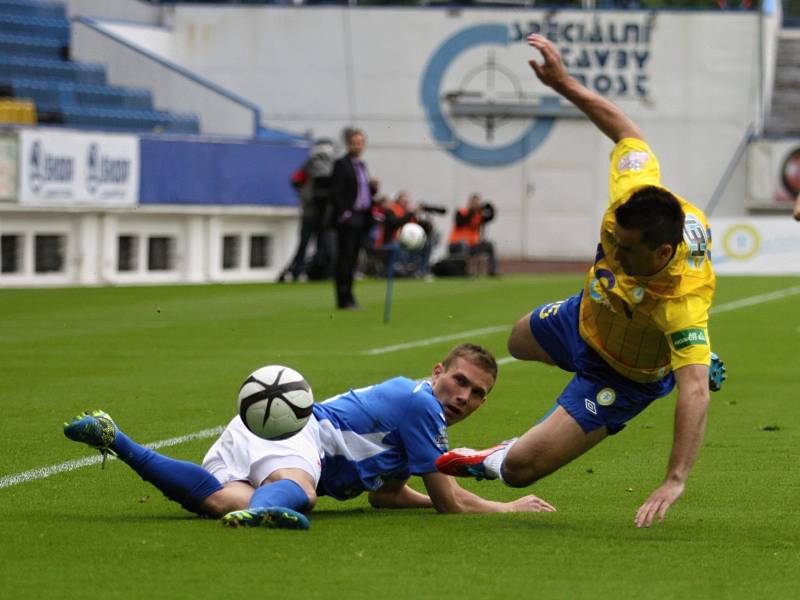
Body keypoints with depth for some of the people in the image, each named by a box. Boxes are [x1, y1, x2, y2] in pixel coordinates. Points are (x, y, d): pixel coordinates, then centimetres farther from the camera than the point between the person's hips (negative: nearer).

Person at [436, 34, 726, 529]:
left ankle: (487, 464, 24)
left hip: (624, 376, -7)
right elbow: (628, 132, -15)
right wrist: (564, 84, -18)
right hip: (586, 316, 7)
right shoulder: (635, 194, -35)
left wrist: (676, 481, -61)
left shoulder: (684, 300, -48)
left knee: (519, 468, -15)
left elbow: (695, 392, -53)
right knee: (520, 342, 42)